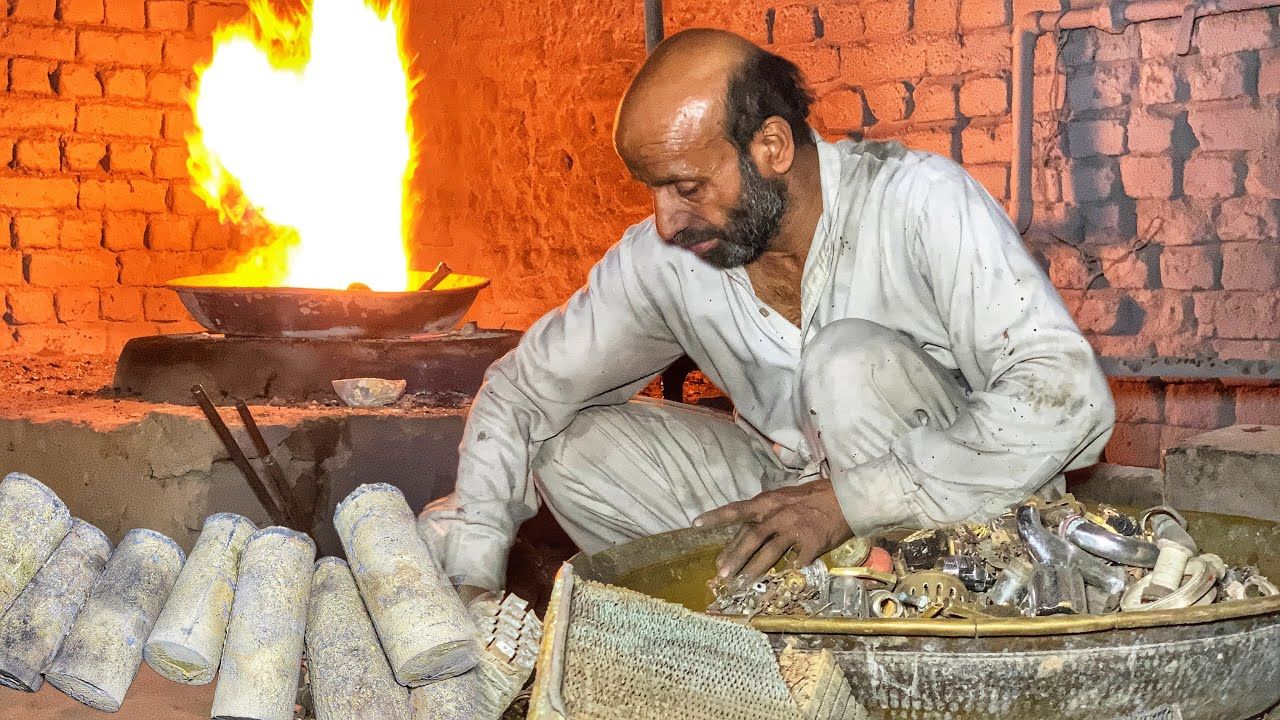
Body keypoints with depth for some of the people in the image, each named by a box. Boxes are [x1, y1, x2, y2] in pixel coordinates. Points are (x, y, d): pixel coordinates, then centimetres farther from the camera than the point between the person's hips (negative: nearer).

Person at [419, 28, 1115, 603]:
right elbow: (523, 389, -2)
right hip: (791, 478, 5)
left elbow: (1069, 396, -32)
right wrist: (470, 579, -15)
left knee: (852, 358, -32)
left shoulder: (919, 201, -24)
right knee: (571, 449, -11)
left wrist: (853, 498, -38)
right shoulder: (660, 257, -11)